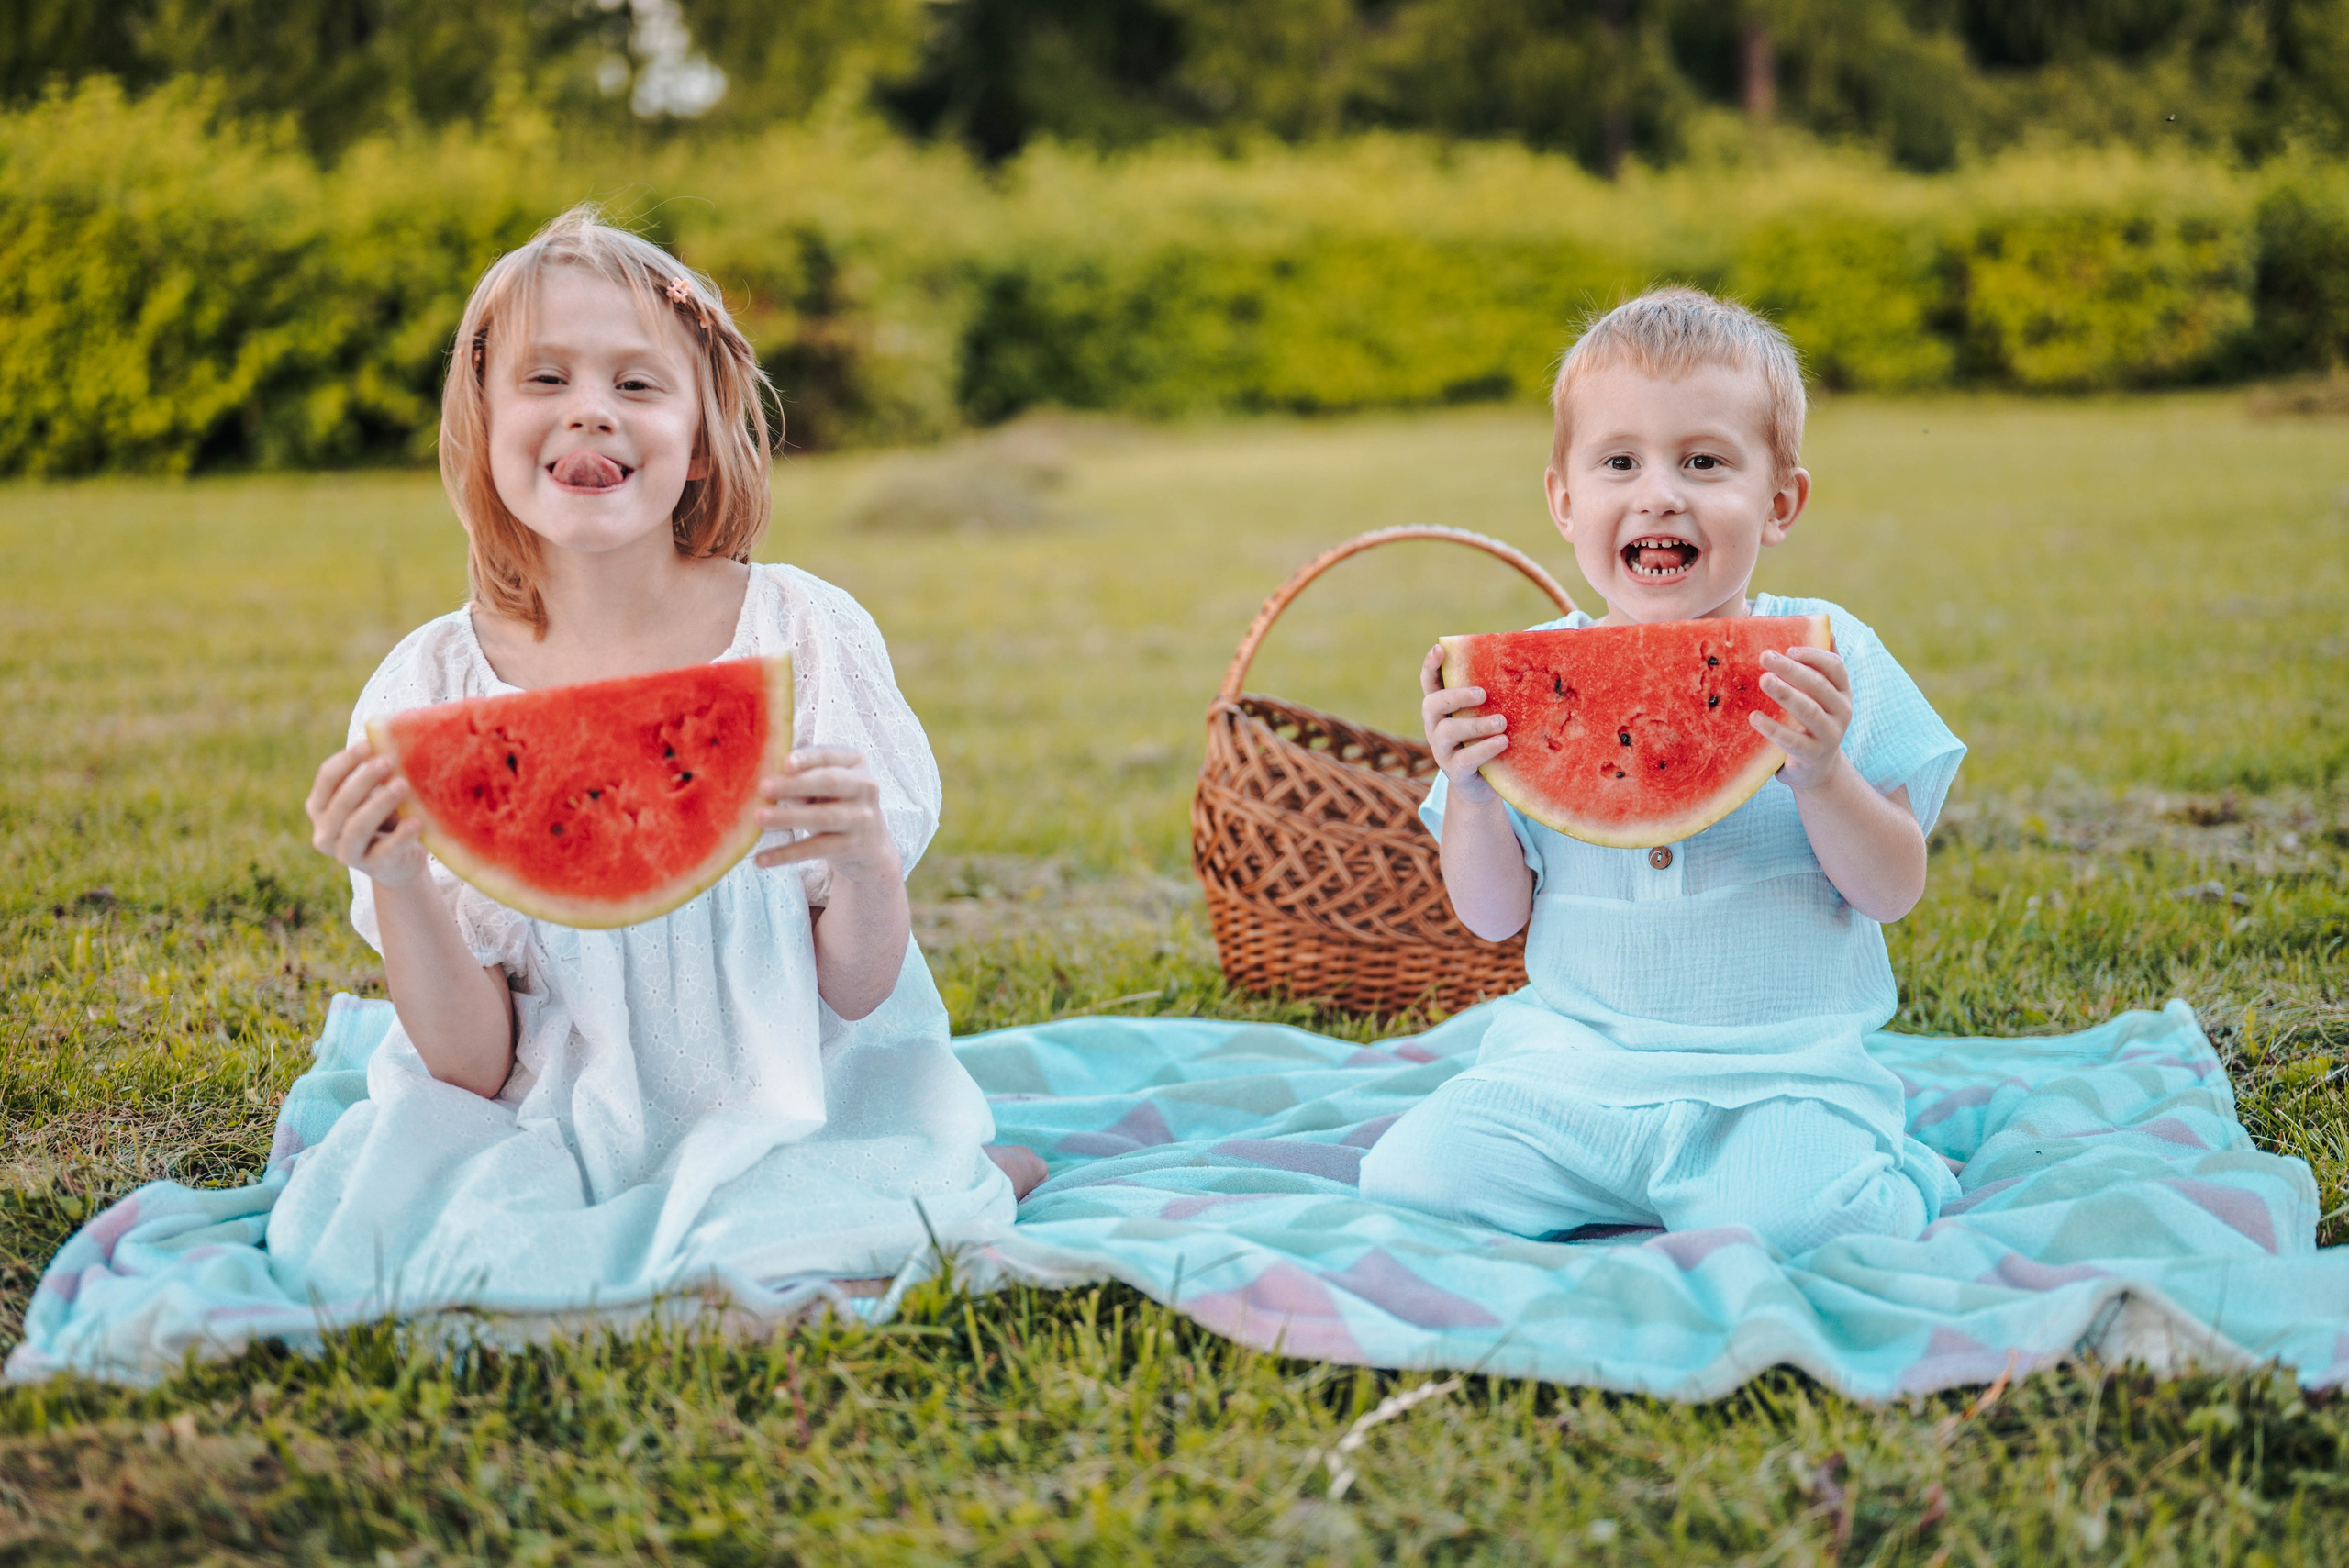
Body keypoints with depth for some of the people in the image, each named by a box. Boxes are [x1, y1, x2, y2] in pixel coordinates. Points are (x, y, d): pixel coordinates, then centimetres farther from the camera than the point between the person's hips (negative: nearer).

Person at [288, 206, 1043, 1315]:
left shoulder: (803, 634, -7)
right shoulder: (434, 690, -6)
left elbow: (858, 995, -3)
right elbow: (474, 1064, -6)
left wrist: (867, 866, -25)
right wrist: (396, 882, -23)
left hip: (786, 1107, -2)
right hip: (557, 1127, 2)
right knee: (349, 1243, -23)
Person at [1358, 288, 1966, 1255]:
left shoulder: (1826, 660, -2)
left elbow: (1894, 892, -2)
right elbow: (1494, 917, 5)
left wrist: (1820, 776, -20)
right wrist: (1468, 792, -14)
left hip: (1779, 1069, -2)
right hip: (1572, 1055, 3)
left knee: (1787, 1220, -32)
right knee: (1407, 1181, -17)